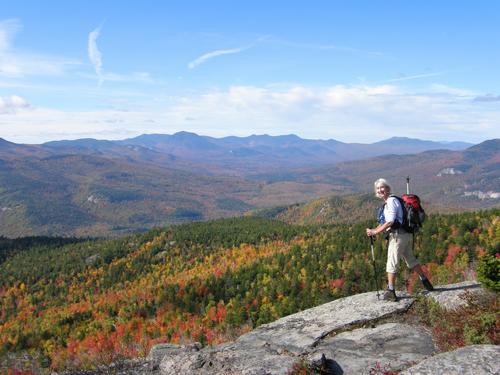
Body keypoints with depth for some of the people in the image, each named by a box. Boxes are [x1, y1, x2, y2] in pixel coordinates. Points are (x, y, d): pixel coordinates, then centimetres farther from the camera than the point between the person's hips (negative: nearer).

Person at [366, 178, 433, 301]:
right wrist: (374, 230, 7)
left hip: (398, 235, -10)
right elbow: (385, 222, 20)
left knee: (392, 263, -7)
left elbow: (390, 222, -20)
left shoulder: (391, 201, -12)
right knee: (411, 260, 20)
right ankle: (426, 282, 29)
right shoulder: (388, 202, 18)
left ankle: (390, 292, -5)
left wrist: (375, 232, -16)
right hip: (405, 234, 10)